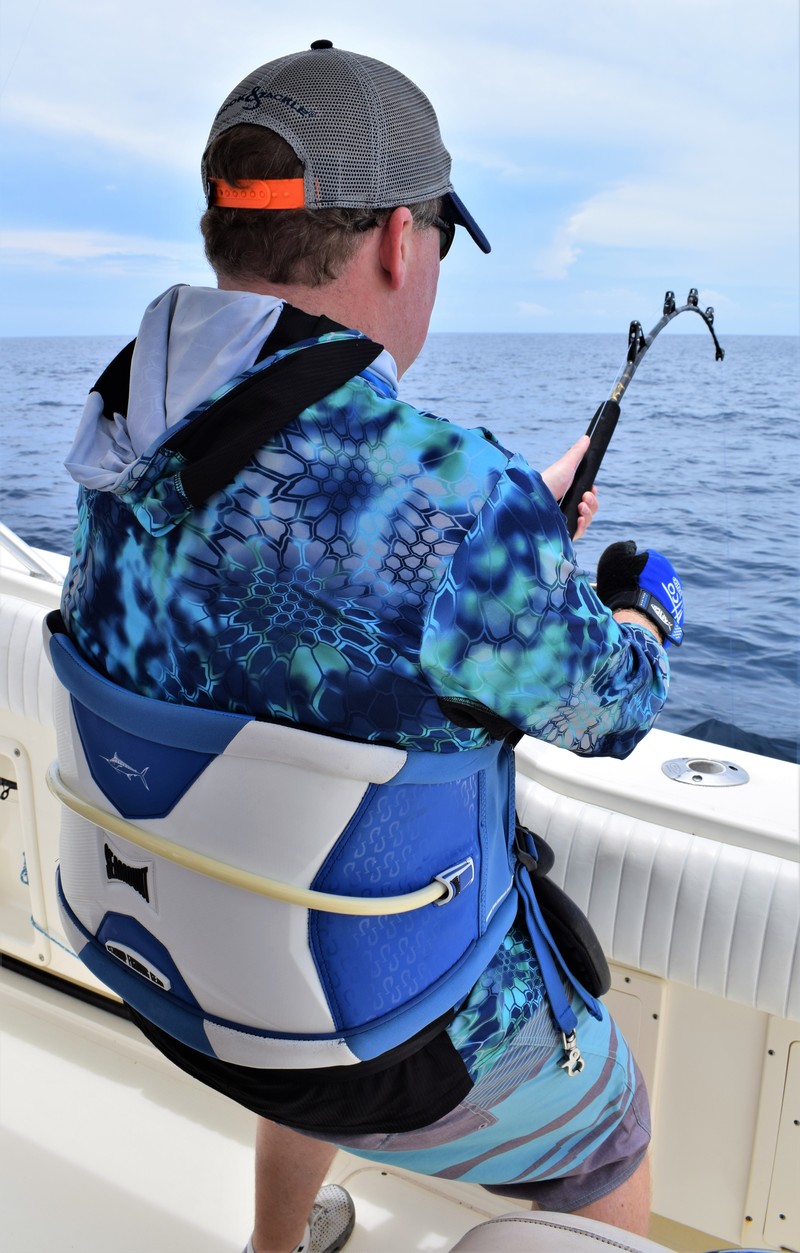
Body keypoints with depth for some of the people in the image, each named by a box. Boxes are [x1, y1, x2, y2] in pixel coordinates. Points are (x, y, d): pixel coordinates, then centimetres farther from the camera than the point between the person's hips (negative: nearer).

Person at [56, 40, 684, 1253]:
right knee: (603, 1131, 26)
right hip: (390, 1044, -5)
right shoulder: (463, 503, -33)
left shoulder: (136, 438, -10)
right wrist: (647, 604, 9)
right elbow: (605, 708, -14)